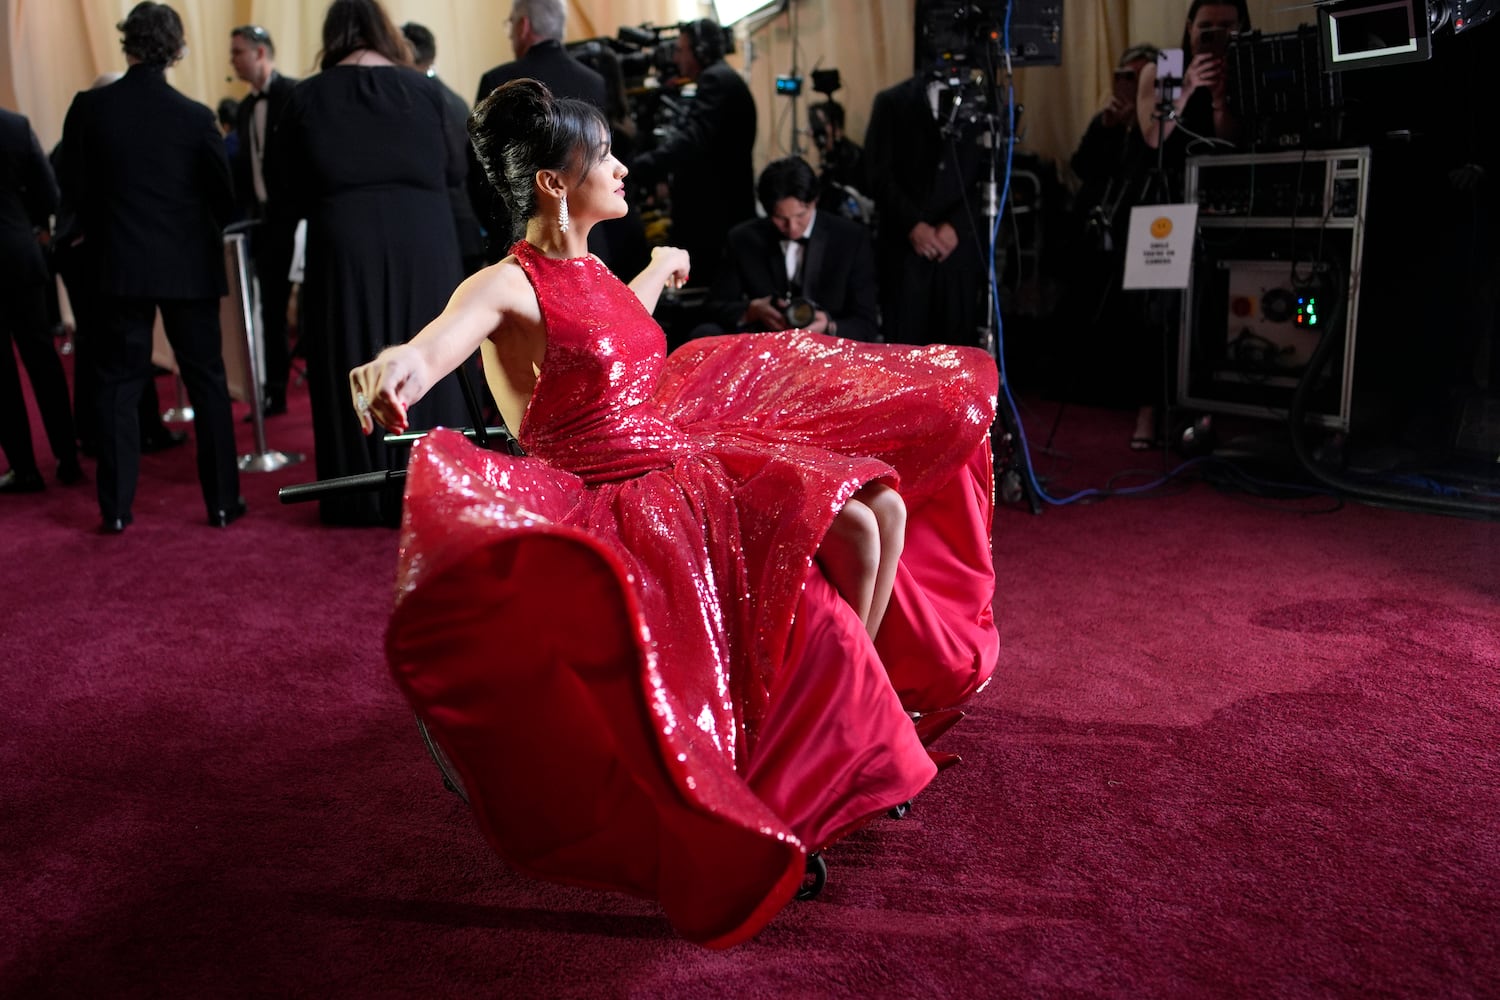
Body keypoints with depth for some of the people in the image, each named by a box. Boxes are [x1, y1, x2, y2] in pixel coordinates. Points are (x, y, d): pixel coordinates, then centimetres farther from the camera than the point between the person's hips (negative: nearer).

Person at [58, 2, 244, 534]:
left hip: (121, 265, 1)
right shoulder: (196, 116, -9)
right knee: (207, 381, 7)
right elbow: (223, 197, -5)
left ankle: (116, 507, 10)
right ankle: (222, 500, 10)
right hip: (189, 266, -1)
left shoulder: (89, 108, -5)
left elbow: (73, 188, 2)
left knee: (119, 384, 9)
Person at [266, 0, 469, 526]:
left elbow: (284, 187, 4)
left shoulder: (307, 98, 0)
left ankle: (360, 496, 13)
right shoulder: (423, 89, 0)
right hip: (422, 243, 1)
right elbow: (456, 168, 8)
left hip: (344, 246, 0)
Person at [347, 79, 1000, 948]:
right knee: (848, 529, -25)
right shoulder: (507, 286, -13)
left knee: (886, 501, -1)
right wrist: (394, 367, -58)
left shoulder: (590, 270, 12)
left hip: (688, 455, 9)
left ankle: (855, 699, 17)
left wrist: (658, 272, 52)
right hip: (622, 500, -9)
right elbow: (435, 345, -34)